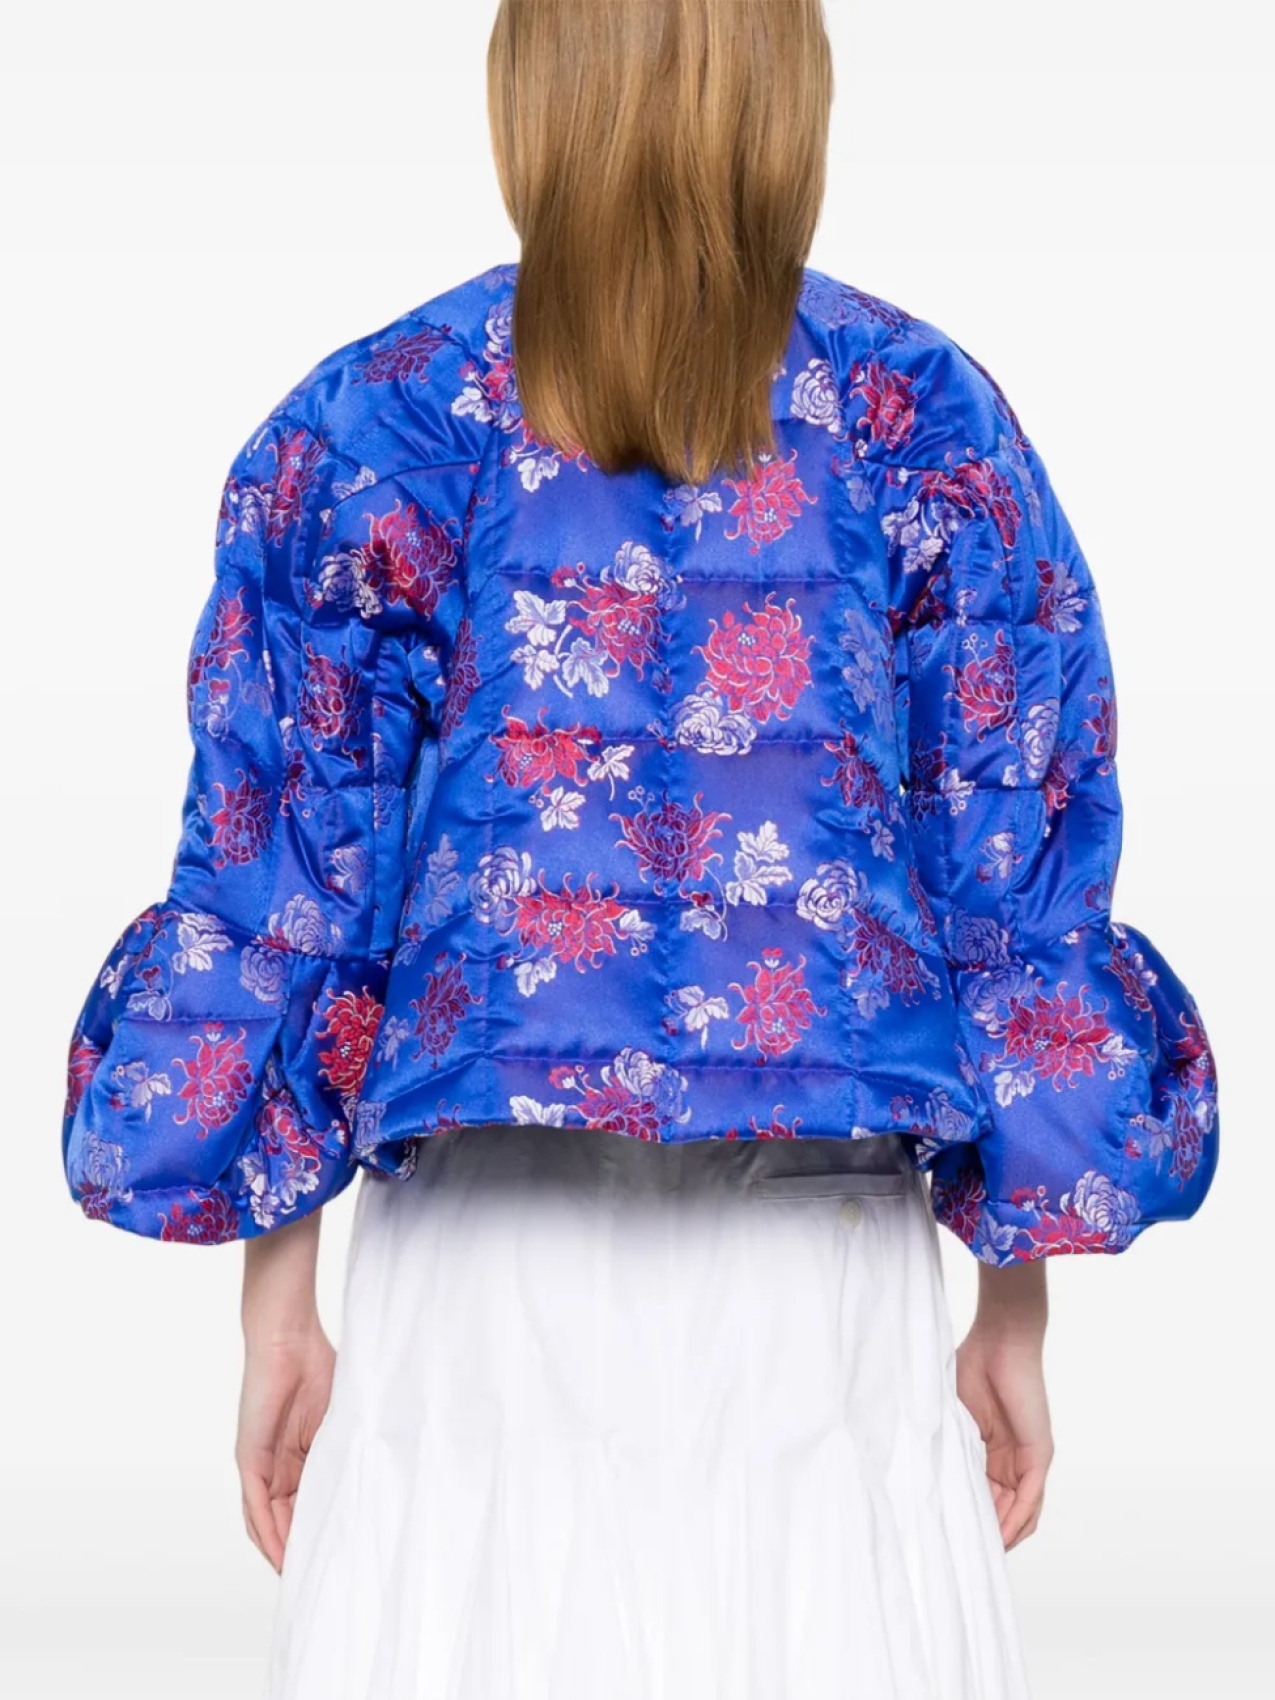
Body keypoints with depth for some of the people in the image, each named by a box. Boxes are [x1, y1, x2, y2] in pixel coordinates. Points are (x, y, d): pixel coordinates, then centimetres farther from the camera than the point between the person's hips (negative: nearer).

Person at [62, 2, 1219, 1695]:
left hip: (487, 1266, 0)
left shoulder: (367, 431, 0)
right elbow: (1019, 884, 2)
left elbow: (280, 881, 0)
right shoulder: (934, 427, 2)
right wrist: (1018, 1311, 9)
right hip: (827, 1278, 1)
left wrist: (276, 1301, 7)